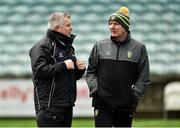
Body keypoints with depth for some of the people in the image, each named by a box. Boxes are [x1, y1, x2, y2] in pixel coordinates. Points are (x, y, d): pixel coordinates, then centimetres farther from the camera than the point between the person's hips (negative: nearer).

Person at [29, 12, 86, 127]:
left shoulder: (68, 46, 21)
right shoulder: (42, 46, -8)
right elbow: (39, 70, -21)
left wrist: (80, 68, 6)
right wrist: (63, 66, -19)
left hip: (67, 105, 9)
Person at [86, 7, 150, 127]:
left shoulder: (139, 48, 2)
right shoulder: (100, 46, 6)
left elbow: (143, 77, 2)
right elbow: (91, 71, 11)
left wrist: (135, 94, -8)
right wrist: (94, 88, -4)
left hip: (126, 106, 0)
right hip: (102, 104, 0)